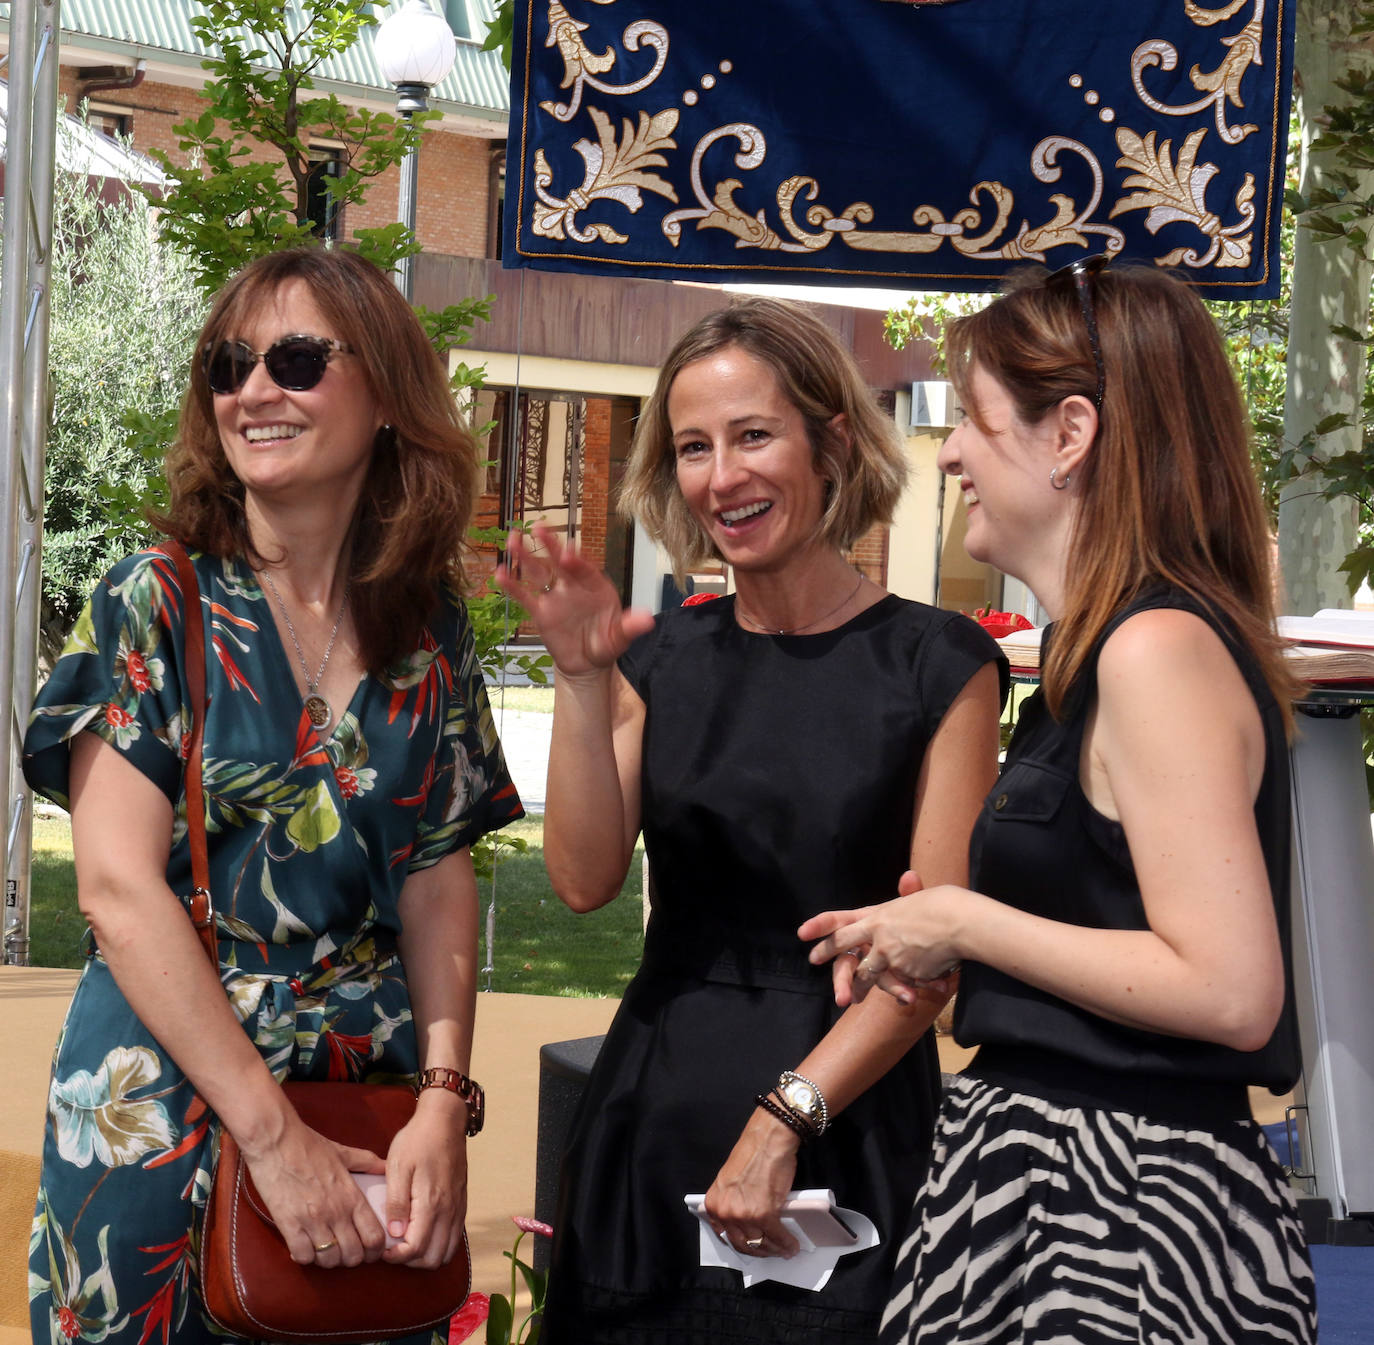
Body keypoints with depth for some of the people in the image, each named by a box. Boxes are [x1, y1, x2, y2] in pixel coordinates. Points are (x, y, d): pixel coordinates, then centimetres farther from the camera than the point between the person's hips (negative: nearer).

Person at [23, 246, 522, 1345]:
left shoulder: (430, 632, 4)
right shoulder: (155, 608, -6)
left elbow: (440, 876, 4)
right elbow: (120, 886, -14)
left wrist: (443, 1102, -11)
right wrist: (275, 1136, -18)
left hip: (376, 1104, 3)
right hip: (165, 1092, -3)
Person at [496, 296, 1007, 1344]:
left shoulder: (938, 664, -5)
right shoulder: (666, 656, 8)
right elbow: (585, 880, -3)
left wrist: (785, 1119, -17)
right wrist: (581, 678, -12)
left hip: (848, 1127, -3)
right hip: (656, 1122, 4)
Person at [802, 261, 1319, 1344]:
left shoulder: (1161, 648, -16)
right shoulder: (1107, 647, 15)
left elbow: (1229, 990, -23)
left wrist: (963, 923, -14)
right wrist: (923, 938, 12)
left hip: (1127, 1217, -10)